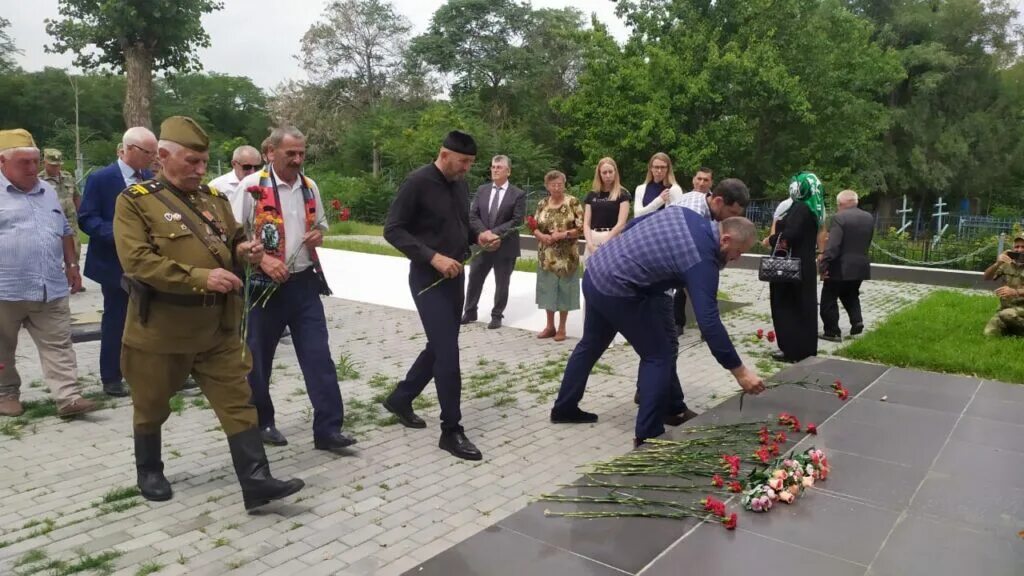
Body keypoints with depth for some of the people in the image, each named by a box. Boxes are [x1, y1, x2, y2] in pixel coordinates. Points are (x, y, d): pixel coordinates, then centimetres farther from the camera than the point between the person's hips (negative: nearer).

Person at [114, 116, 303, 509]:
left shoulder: (214, 198, 8)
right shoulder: (135, 201, -9)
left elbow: (233, 243, 19)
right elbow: (138, 261, -20)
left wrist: (245, 252, -7)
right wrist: (200, 277, -28)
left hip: (218, 327, 4)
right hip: (160, 329, -4)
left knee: (238, 402, 0)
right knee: (152, 407, 15)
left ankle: (256, 482, 3)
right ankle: (149, 472, 38)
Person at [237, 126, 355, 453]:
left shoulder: (310, 187, 9)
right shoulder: (251, 186, -7)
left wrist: (319, 234, 0)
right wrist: (263, 259, -20)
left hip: (305, 283, 4)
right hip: (266, 284, -4)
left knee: (319, 355, -2)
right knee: (258, 357, 10)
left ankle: (328, 428, 1)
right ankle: (260, 421, 30)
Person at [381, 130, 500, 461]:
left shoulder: (461, 185, 9)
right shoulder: (417, 182, -14)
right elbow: (393, 230, -15)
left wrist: (478, 237, -1)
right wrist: (433, 257, -24)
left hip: (456, 276, 8)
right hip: (428, 277, -8)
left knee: (439, 347, 16)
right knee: (448, 353, -9)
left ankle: (399, 399, 35)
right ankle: (451, 431, 3)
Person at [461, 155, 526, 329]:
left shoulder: (518, 194, -5)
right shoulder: (482, 190, 7)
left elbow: (517, 221, -12)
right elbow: (473, 215, 3)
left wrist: (495, 232, -19)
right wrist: (484, 233, -14)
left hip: (505, 246, -3)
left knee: (501, 283, 8)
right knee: (474, 279, 10)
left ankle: (497, 316, 22)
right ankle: (470, 312, 25)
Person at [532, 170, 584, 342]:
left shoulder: (572, 202, -6)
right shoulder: (542, 204, 6)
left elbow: (581, 228, -9)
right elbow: (534, 227, 10)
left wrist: (562, 234, -18)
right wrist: (541, 235, -11)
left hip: (566, 256, -4)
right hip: (546, 255, 4)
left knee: (564, 289, 3)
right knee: (548, 288, 9)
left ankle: (561, 327, 15)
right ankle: (550, 326, 21)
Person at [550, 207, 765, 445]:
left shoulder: (685, 214, 5)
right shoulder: (702, 260, -17)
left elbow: (631, 225, 15)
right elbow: (709, 322, -22)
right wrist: (739, 371, -17)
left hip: (595, 271, 9)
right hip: (616, 291, -9)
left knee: (590, 345, 24)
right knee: (658, 357, 3)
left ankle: (564, 408, 39)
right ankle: (647, 435, 8)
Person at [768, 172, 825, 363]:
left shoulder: (800, 208, -16)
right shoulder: (813, 209, 13)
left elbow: (789, 235, -26)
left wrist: (773, 238, -8)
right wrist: (776, 237, 8)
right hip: (804, 265, 9)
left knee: (786, 306, -1)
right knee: (804, 306, 14)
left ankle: (792, 349, 2)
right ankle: (807, 347, 22)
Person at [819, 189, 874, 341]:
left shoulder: (839, 218, -15)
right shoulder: (869, 218, 9)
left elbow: (832, 245, -22)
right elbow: (868, 243, 14)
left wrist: (823, 265, -20)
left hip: (841, 267, -7)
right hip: (861, 266, 7)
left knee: (829, 299, 4)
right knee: (851, 295, 25)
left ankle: (832, 332, 6)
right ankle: (857, 320, 7)